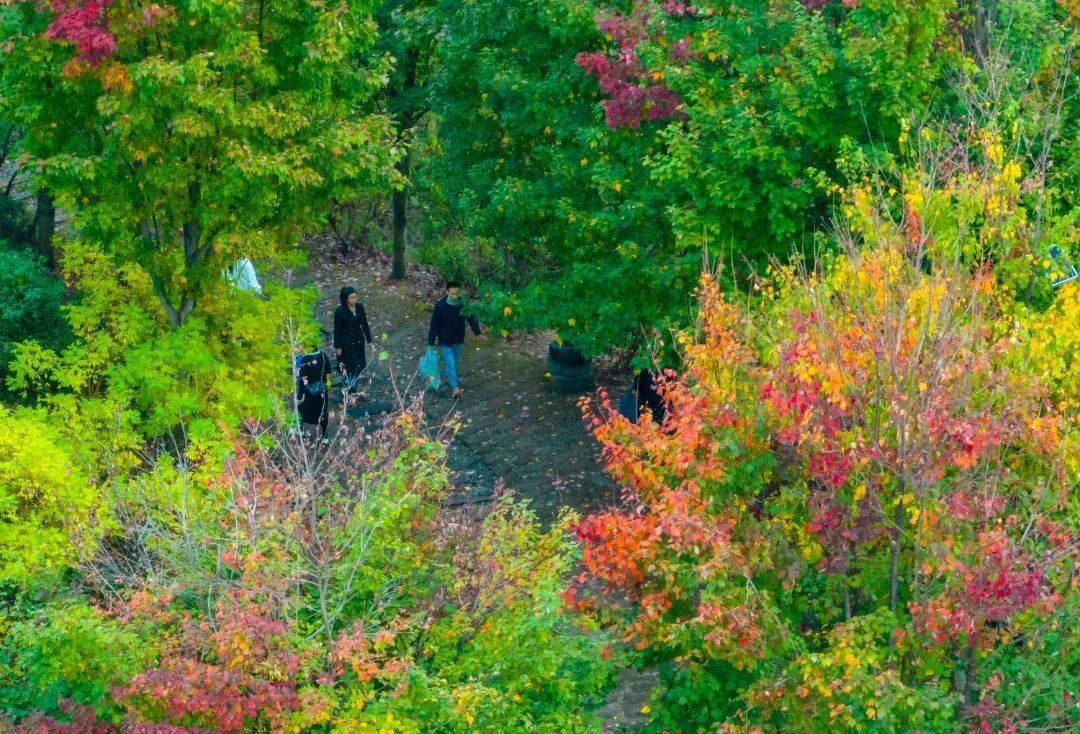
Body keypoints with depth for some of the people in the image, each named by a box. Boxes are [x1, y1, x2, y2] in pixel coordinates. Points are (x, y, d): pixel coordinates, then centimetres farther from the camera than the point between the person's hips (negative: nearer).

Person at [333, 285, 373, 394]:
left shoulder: (360, 307, -6)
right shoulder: (340, 311, -20)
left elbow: (365, 324, 4)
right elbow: (337, 330, -13)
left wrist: (368, 340, 6)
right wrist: (337, 347, -9)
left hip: (359, 340, 5)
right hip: (346, 343, -5)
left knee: (360, 365, 12)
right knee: (350, 366, 2)